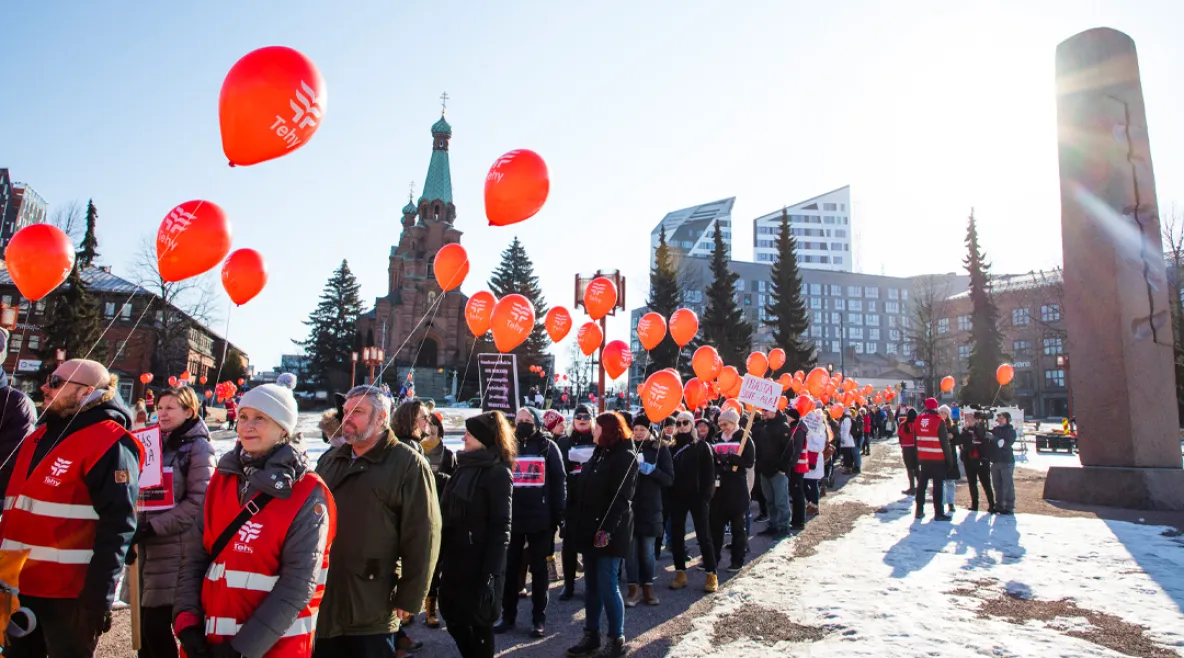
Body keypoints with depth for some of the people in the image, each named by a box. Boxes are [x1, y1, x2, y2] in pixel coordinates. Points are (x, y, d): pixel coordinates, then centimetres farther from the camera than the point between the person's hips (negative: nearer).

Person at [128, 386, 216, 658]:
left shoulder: (198, 447, -6)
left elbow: (199, 503, -14)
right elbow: (144, 493, 21)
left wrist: (152, 527, -15)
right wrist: (137, 529, 5)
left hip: (176, 549, -7)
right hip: (149, 549, 7)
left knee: (156, 626, -5)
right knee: (145, 626, 9)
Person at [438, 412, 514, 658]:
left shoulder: (497, 473, -12)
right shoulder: (464, 466, 11)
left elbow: (500, 527, -16)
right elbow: (447, 515, 13)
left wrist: (489, 573, -20)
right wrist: (440, 556, 11)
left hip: (479, 563, -7)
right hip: (455, 560, 8)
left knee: (479, 622, 8)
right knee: (453, 617, 16)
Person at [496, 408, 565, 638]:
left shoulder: (548, 447, 0)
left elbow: (559, 482, -1)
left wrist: (558, 514, -7)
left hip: (540, 518, -2)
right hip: (511, 518, 3)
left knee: (538, 569, 9)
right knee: (509, 568, 11)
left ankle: (539, 618, 18)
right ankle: (508, 616, 24)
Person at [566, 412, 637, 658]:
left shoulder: (626, 456, -11)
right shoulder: (599, 453, 15)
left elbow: (621, 498, -19)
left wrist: (607, 529, -25)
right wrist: (579, 525, 13)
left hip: (609, 532, -8)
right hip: (590, 529, 8)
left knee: (607, 586, -4)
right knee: (592, 586, 13)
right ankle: (591, 635, 22)